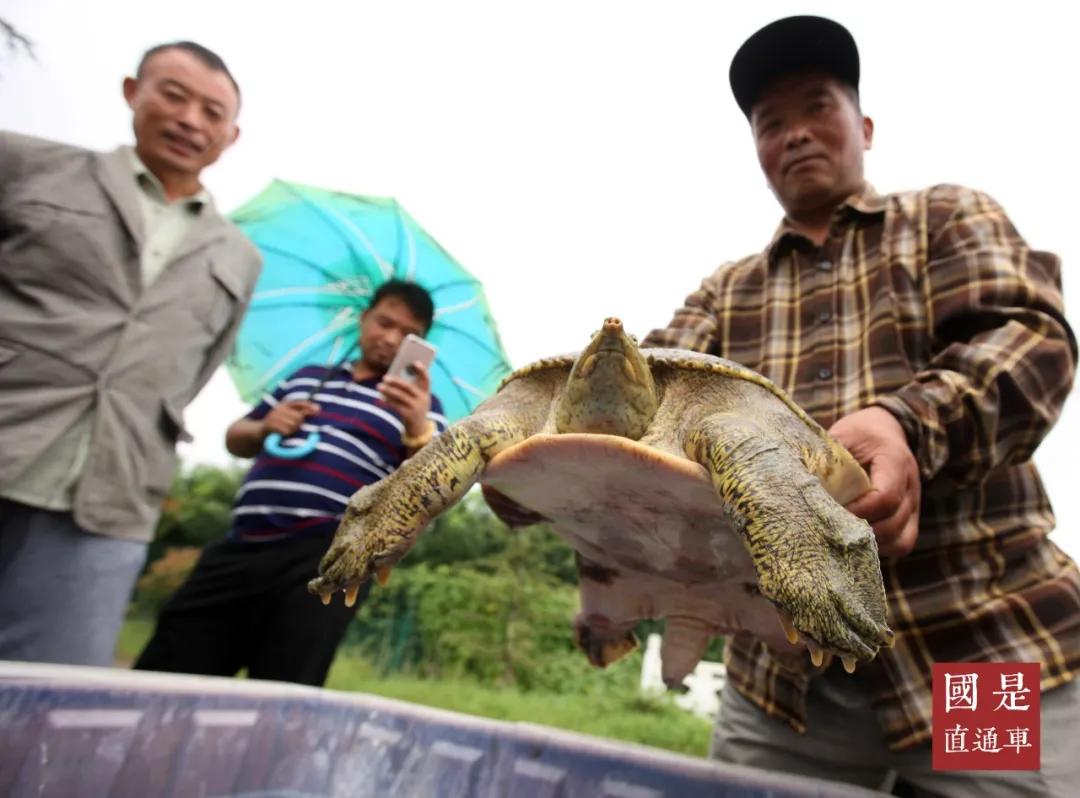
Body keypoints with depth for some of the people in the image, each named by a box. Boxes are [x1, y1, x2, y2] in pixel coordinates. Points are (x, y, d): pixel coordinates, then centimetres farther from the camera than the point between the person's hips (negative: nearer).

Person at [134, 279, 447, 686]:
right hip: (239, 551, 5)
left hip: (327, 560, -4)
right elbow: (236, 439, 27)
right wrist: (264, 428, 4)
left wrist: (418, 428, -23)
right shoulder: (306, 377, 22)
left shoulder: (418, 402, 9)